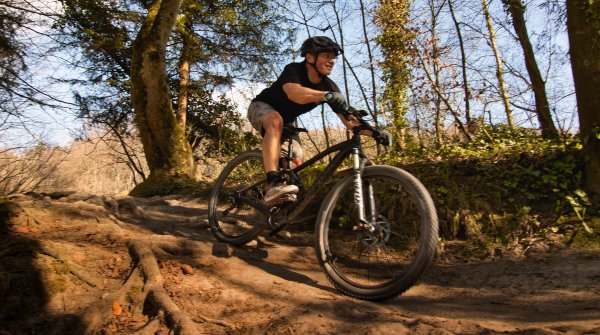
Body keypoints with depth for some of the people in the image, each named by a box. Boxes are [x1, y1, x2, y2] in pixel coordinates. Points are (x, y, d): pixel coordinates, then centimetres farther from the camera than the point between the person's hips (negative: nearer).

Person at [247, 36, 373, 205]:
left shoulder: (329, 86, -15)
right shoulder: (293, 70, -29)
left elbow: (349, 120, -18)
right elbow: (295, 93, -54)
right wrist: (327, 96, -69)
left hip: (286, 121, 7)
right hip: (261, 108, -7)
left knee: (297, 161, -12)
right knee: (276, 121, -40)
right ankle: (273, 184, -52)